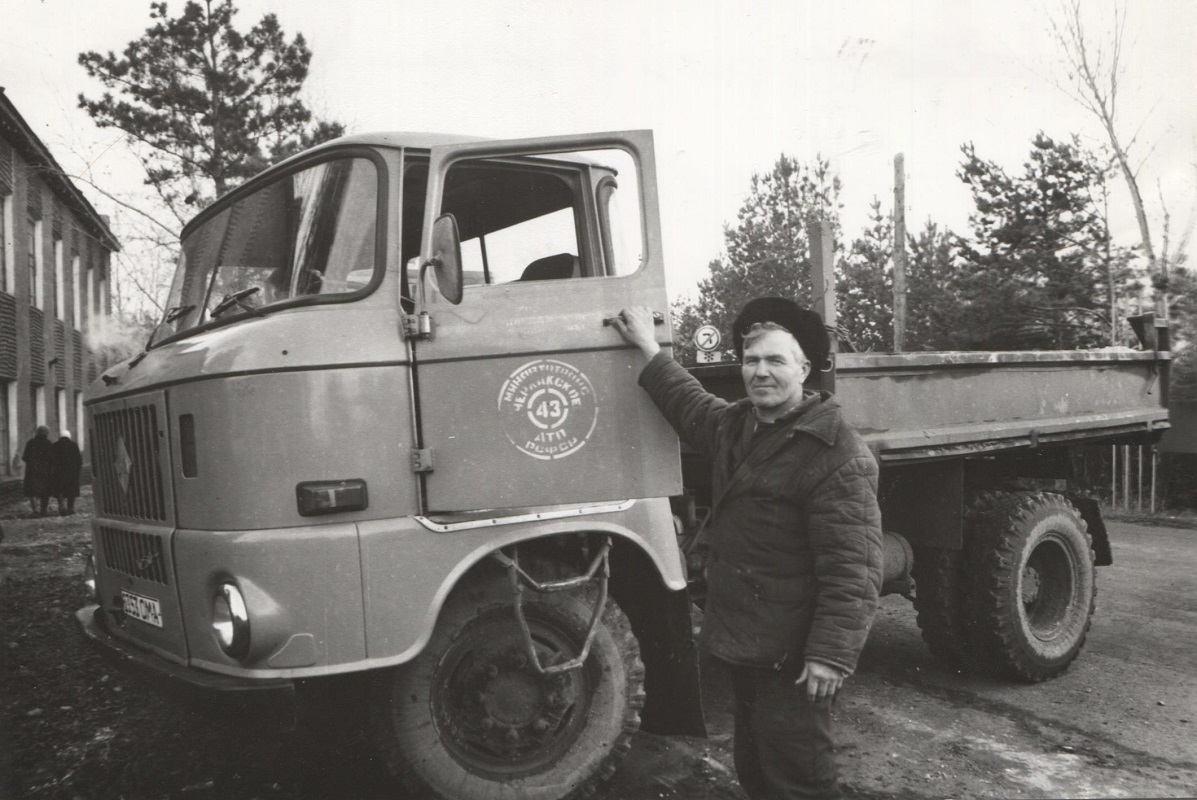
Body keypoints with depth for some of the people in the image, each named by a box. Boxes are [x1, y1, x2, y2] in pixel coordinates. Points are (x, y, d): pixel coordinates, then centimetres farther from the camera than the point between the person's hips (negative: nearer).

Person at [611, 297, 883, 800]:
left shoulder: (838, 455, -19)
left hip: (791, 658, -9)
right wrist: (650, 350, 32)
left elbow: (852, 568, -23)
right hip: (741, 643, 9)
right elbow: (690, 403, 32)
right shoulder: (736, 425, 9)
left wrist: (831, 654, -25)